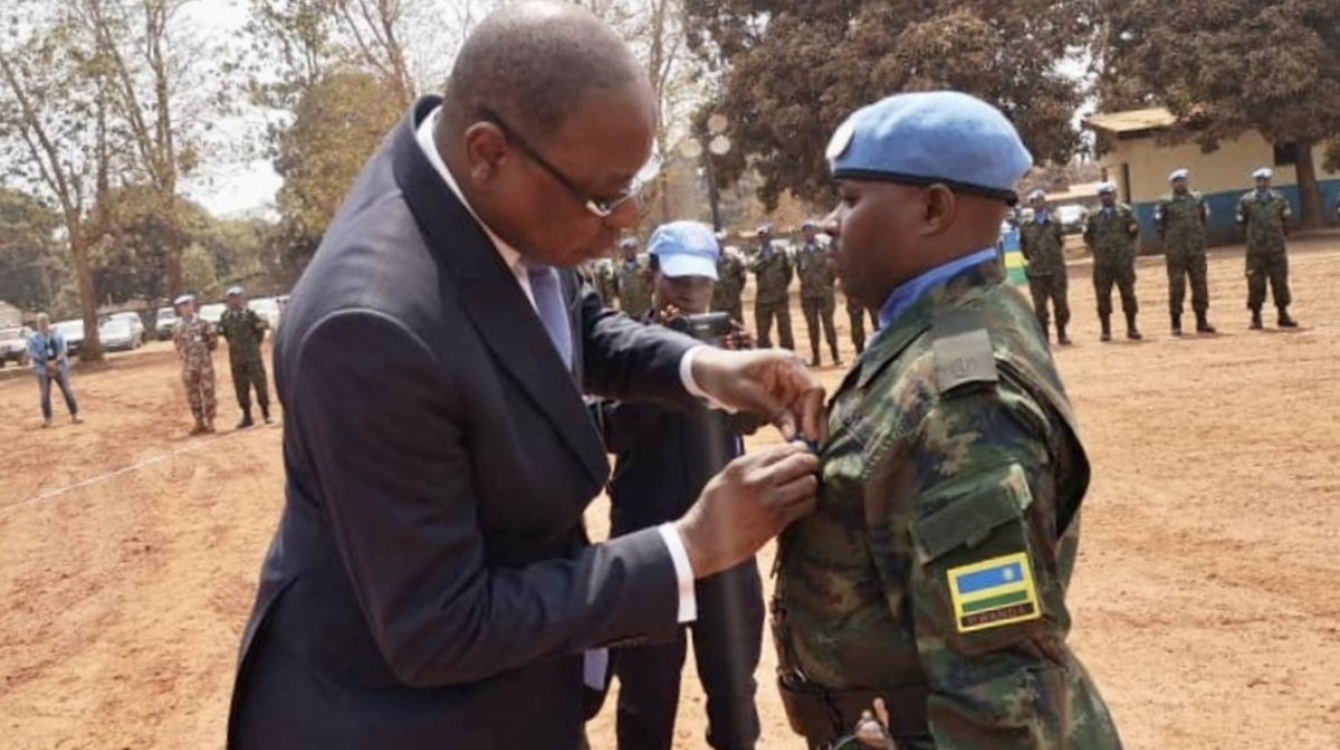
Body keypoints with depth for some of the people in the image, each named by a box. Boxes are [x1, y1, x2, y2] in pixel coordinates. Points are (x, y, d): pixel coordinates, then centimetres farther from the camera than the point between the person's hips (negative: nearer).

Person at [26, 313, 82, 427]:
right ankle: (47, 419, 8)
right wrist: (46, 363, -13)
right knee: (45, 395, 0)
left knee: (68, 391, 1)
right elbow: (32, 354, -6)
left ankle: (74, 416, 8)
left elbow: (64, 349, 0)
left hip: (59, 367, 1)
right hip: (43, 369, -1)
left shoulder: (57, 333, 4)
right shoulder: (33, 338, 0)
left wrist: (55, 361, -14)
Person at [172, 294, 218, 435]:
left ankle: (210, 422, 7)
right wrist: (184, 355, 10)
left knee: (208, 392, -1)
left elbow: (213, 338, 3)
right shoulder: (178, 328, 4)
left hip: (205, 363, -3)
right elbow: (177, 344, 17)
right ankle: (199, 422, 15)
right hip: (188, 366, 3)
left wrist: (206, 350, 3)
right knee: (192, 395, 6)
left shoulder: (202, 323, -4)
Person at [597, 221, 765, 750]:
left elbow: (750, 417, -8)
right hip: (647, 529, -3)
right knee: (647, 676, 7)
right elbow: (611, 433, -16)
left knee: (733, 665, 16)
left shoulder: (725, 337, 4)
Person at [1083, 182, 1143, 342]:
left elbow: (1134, 231, 5)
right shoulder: (1094, 216, 7)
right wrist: (1097, 250, 4)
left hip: (1123, 261, -1)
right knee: (1103, 296, 1)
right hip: (1102, 263, 1)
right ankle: (1106, 330, 9)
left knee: (1128, 294, 3)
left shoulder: (1125, 211, 3)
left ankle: (1132, 328, 12)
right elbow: (1088, 236, 12)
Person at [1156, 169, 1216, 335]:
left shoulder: (1198, 199, 7)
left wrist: (1198, 237, 15)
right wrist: (1168, 241, 4)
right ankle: (1176, 323, 5)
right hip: (1175, 252, -3)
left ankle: (1202, 321, 13)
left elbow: (1205, 218, 18)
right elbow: (1159, 223, 1)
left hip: (1196, 250, 3)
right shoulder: (1166, 202, -3)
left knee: (1200, 283, 5)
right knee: (1176, 285, -2)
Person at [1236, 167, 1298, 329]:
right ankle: (1256, 317, 7)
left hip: (1277, 249, 2)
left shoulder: (1279, 199, 5)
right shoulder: (1247, 201, -2)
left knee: (1280, 281, 6)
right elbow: (1241, 221, 8)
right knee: (1256, 284, -1)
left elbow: (1287, 218, 17)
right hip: (1256, 250, -2)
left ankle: (1283, 315, 15)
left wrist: (1281, 234, 18)